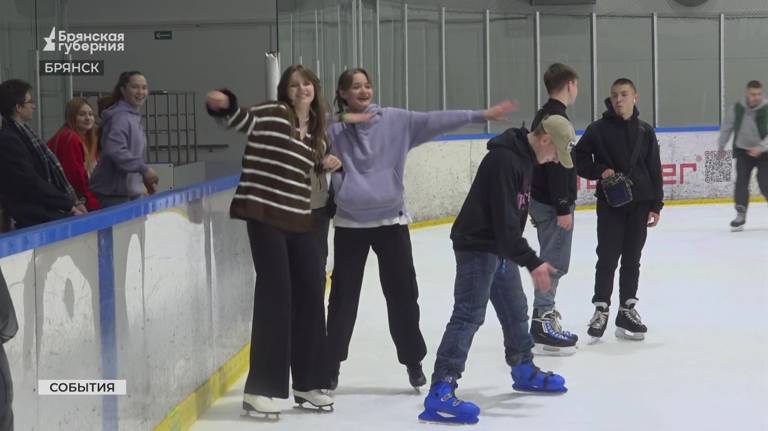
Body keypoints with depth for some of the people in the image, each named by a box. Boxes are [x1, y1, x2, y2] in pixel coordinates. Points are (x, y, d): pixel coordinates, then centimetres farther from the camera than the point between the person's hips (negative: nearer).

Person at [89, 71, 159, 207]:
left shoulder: (134, 117, 16)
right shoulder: (120, 117, -16)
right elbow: (115, 151, -28)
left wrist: (145, 179, 19)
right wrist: (144, 169, -25)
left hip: (131, 192, 10)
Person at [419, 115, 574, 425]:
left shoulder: (525, 159, 10)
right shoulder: (504, 159, -22)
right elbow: (505, 220, -27)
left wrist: (517, 255, 22)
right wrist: (531, 262, -27)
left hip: (501, 249, 10)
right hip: (477, 246, -10)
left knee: (516, 310, 21)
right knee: (469, 316, -14)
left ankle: (524, 370, 41)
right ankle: (440, 393, -16)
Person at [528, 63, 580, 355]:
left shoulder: (544, 115, 16)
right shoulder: (557, 117, -16)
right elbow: (556, 164, -22)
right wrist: (563, 207, -23)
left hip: (542, 200, 10)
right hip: (554, 203, -10)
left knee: (552, 262, 15)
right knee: (555, 263, -8)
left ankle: (546, 320, 21)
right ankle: (542, 324, -7)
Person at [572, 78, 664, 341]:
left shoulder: (645, 131, 5)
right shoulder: (599, 129, -2)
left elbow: (654, 169, 7)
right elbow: (579, 157, 3)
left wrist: (656, 205, 4)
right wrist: (599, 171, -14)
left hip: (639, 202, 2)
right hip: (609, 202, -2)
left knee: (632, 258, 9)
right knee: (608, 257, -2)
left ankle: (627, 309, 18)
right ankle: (601, 309, 7)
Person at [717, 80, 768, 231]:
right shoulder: (737, 108, -7)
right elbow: (727, 127, 8)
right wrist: (721, 146, 17)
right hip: (743, 151, 2)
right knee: (741, 182, -10)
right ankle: (741, 215, -6)